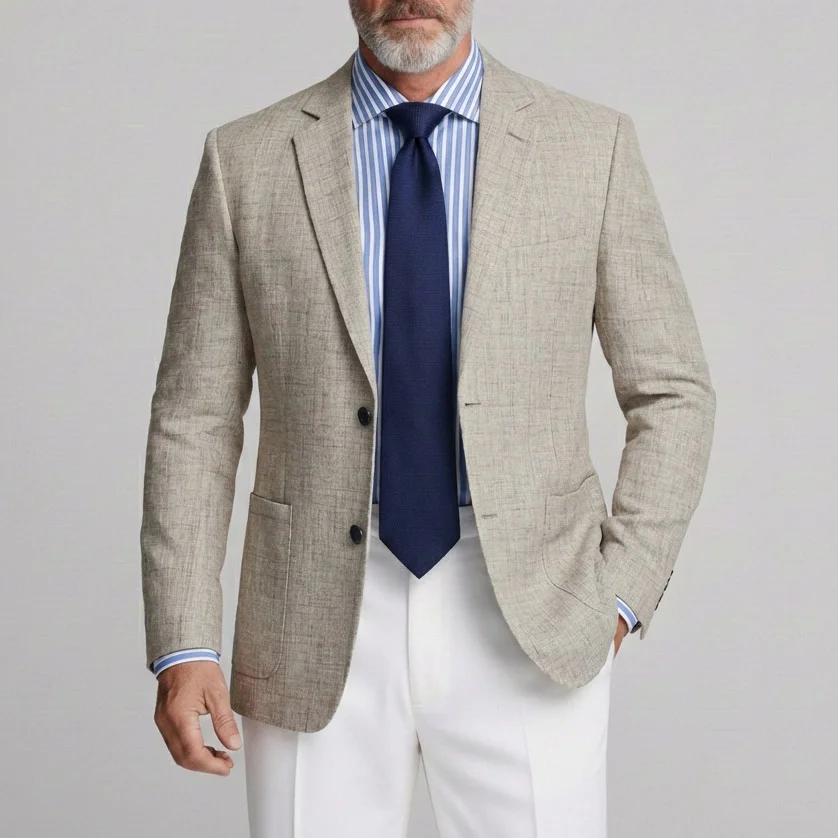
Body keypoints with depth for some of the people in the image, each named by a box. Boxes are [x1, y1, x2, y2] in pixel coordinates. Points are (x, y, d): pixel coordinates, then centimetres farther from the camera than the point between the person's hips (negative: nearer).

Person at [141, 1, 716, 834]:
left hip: (524, 630, 0)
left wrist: (620, 596, -3)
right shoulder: (247, 160, 1)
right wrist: (182, 648, -4)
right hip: (317, 637, 1)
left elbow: (672, 394, 5)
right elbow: (194, 421, 2)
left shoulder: (591, 144, 0)